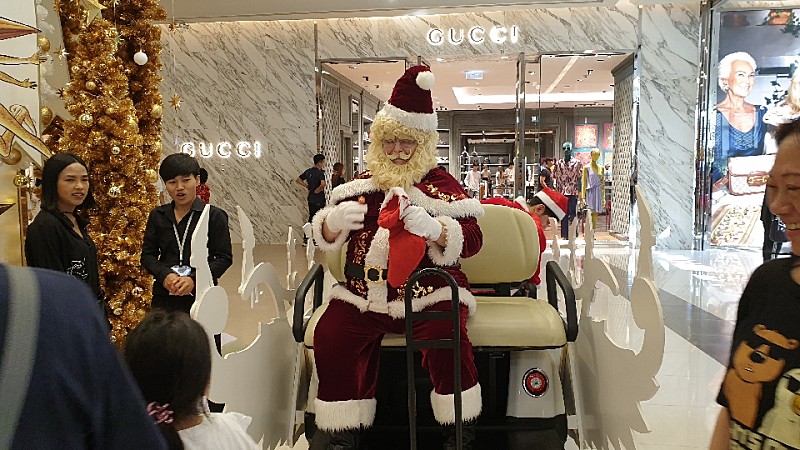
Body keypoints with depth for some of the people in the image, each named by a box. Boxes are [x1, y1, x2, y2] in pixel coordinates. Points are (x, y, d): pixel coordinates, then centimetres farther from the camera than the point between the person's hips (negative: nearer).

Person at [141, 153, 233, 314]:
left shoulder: (214, 216, -1)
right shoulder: (157, 216, 10)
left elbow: (224, 257, -3)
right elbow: (147, 255, 10)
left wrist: (194, 279, -16)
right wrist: (164, 275, -10)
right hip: (164, 296, 3)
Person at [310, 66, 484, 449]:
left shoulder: (441, 184, 3)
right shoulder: (363, 184, 14)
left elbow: (471, 239, -10)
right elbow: (326, 237, 13)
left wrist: (433, 228, -31)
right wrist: (334, 222, -12)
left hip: (428, 291, -3)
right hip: (364, 292, 4)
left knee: (446, 337, -30)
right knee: (330, 336, -20)